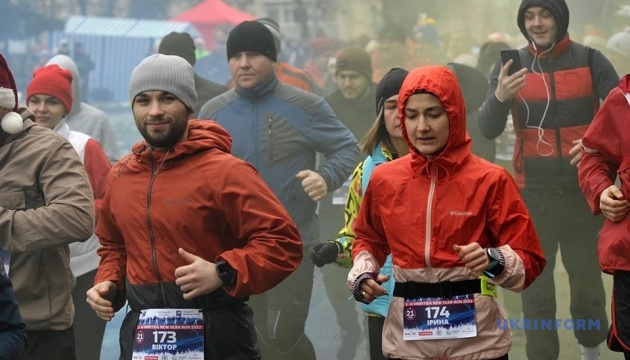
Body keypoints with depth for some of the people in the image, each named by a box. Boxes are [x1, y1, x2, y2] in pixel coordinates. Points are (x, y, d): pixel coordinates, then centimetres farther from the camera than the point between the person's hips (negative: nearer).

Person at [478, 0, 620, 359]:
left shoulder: (590, 61, -1)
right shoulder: (510, 67, 2)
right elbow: (489, 130, -6)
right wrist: (500, 97, -27)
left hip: (584, 188, 0)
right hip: (534, 192, 0)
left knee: (587, 282, 8)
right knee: (536, 288, 1)